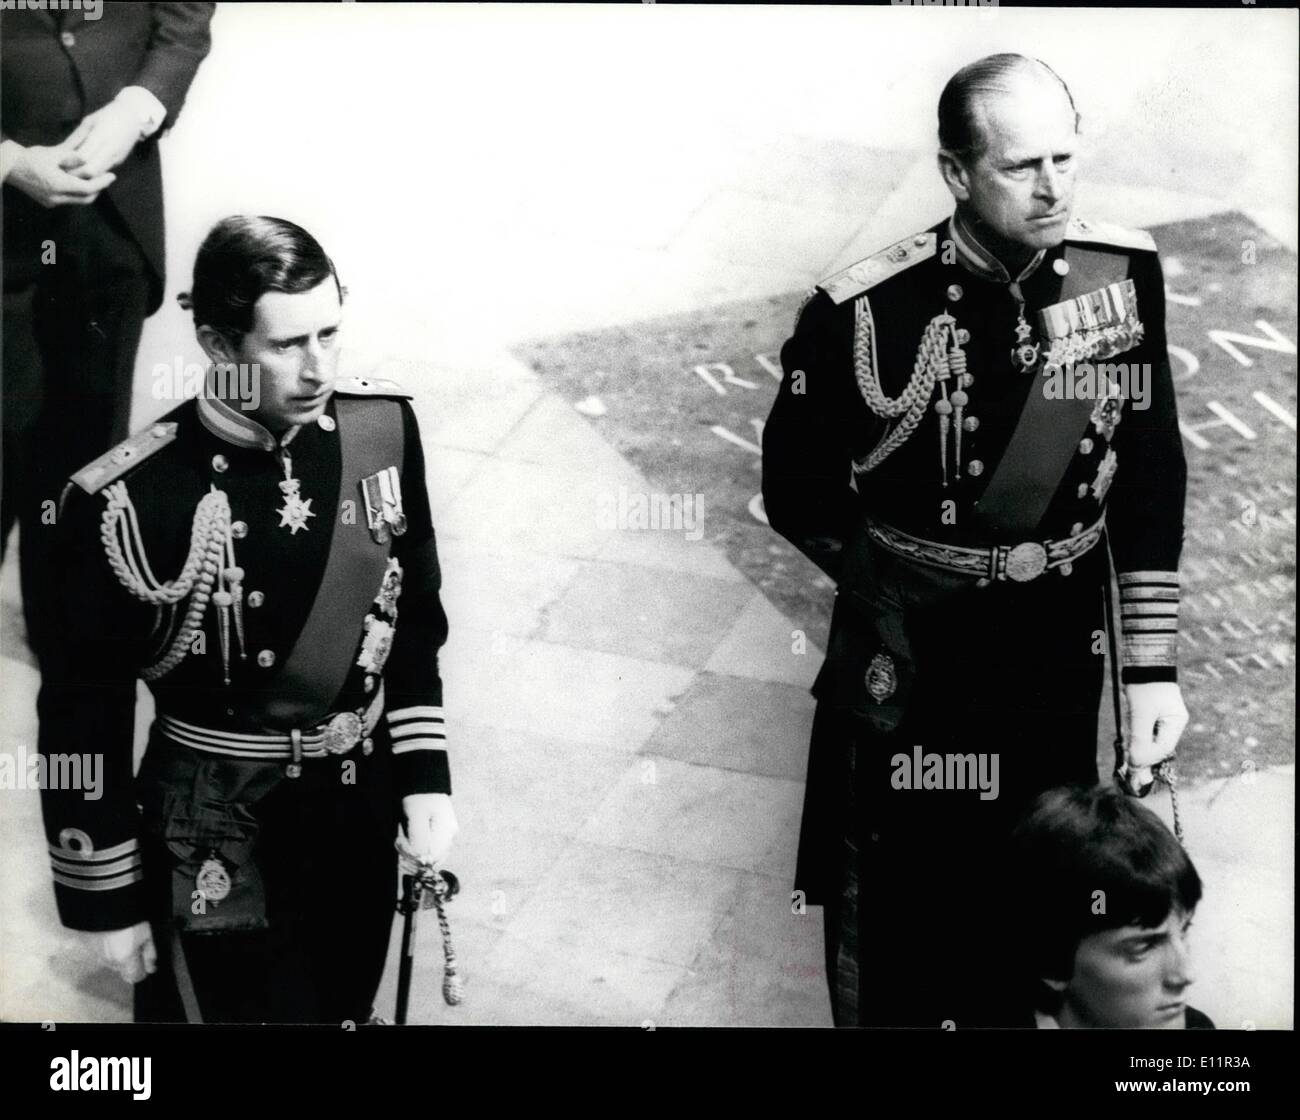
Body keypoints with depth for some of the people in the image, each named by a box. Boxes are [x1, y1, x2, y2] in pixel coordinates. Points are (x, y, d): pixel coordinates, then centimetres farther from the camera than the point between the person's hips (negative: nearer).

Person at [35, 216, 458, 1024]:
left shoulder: (383, 428, -9)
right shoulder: (129, 503, -23)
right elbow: (85, 713, -13)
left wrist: (425, 774, 2)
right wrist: (107, 898, -7)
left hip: (359, 808, 5)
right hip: (215, 836, -4)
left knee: (346, 1007, 23)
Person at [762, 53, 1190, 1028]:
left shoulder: (1124, 273, -8)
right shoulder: (861, 316, -18)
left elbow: (1150, 477, -1)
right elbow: (799, 501, -4)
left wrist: (1153, 666, -1)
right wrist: (909, 584, 1)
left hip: (1057, 682, 3)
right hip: (906, 685, -3)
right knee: (895, 947, 12)